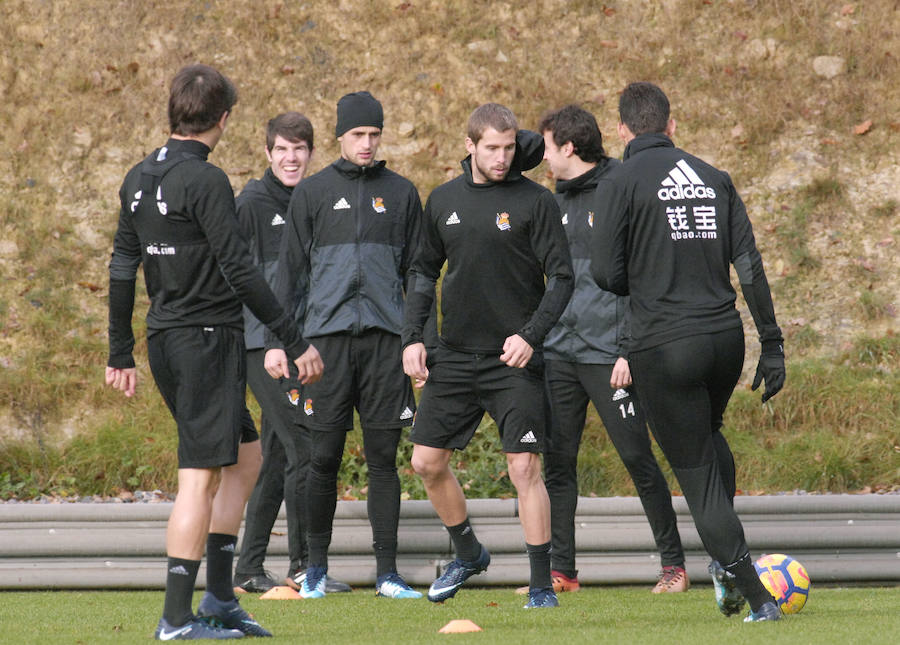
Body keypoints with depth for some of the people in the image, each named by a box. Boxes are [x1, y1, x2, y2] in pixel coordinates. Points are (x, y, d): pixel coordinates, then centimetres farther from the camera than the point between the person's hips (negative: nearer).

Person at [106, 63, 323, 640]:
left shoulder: (140, 179, 11)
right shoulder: (205, 181, -15)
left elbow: (122, 268, 15)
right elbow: (240, 272, -18)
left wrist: (121, 354, 22)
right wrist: (297, 343, -15)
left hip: (165, 343, 9)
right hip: (207, 339, -9)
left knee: (245, 456, 18)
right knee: (201, 476, -6)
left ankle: (220, 599, 16)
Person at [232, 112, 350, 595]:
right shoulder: (252, 203, -7)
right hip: (264, 342, -8)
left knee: (278, 457, 9)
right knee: (303, 447, -12)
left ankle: (249, 568, 14)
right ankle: (303, 564, -8)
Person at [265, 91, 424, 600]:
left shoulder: (401, 193, 11)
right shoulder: (313, 193, 8)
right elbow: (290, 271, 8)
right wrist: (277, 340, 1)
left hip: (385, 338, 1)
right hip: (328, 334, -1)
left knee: (384, 458, 0)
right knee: (324, 458, -1)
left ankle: (387, 572, 4)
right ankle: (317, 565, 12)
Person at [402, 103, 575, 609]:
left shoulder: (536, 201, -5)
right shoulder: (444, 201, 8)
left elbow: (562, 278, -5)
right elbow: (424, 272, 17)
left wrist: (531, 335, -18)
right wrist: (413, 337, 6)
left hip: (515, 359, -5)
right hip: (454, 356, 5)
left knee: (525, 468, -9)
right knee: (428, 462, 6)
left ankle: (542, 586, -2)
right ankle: (468, 555, 28)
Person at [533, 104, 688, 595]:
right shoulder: (561, 199, 16)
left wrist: (629, 350, -17)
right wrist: (538, 339, 19)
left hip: (607, 350, -7)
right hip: (559, 350, 7)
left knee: (637, 457, -3)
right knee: (556, 460, 4)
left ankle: (673, 564, 6)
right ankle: (561, 571, 8)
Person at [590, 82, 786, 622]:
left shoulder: (622, 182, -4)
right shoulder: (714, 178, 10)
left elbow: (606, 273, -9)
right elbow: (750, 265, 5)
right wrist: (772, 345, 7)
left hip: (665, 348, -5)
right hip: (726, 336, 5)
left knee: (700, 478, 3)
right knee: (709, 434, 32)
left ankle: (759, 598, -1)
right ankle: (726, 562, 22)